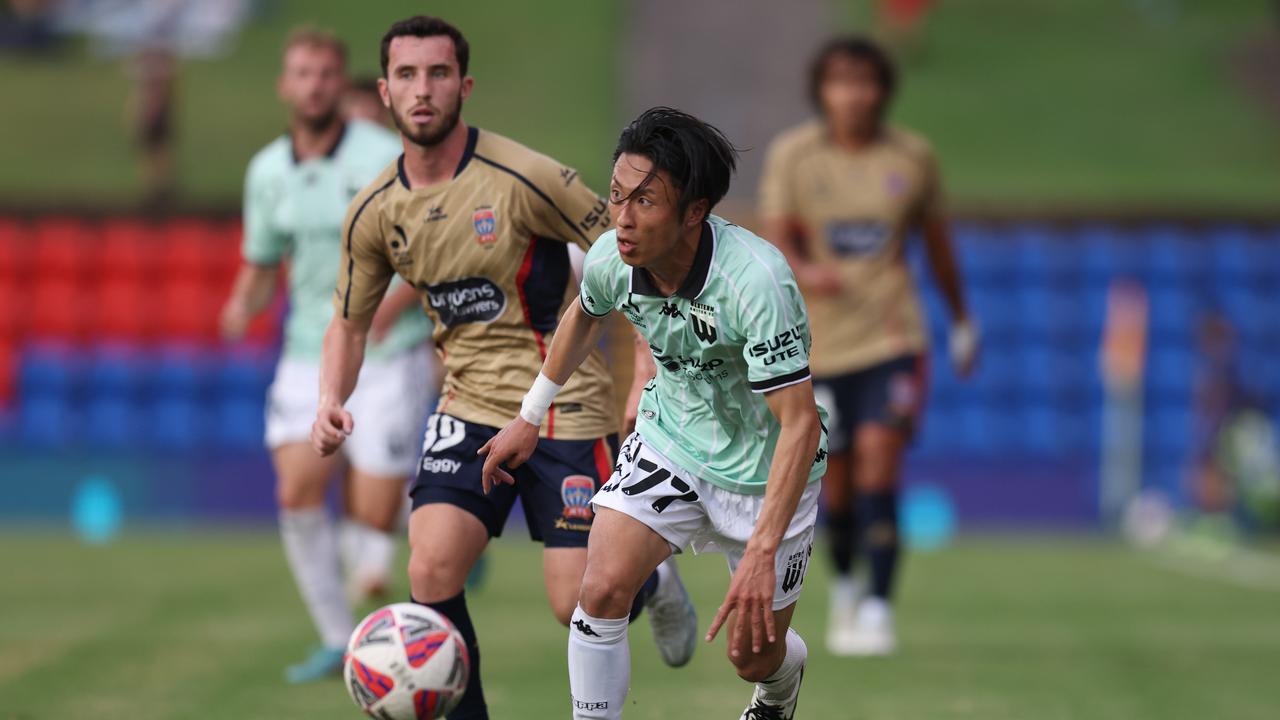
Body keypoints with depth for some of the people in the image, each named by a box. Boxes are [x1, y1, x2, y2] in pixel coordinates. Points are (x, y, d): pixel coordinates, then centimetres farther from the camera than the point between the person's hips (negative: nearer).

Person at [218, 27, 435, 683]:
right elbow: (262, 264, 16)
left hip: (387, 355, -4)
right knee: (297, 492, -12)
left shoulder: (386, 159, -12)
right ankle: (337, 637, 2)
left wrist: (389, 309, -22)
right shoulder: (267, 172, 4)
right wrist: (243, 305, -6)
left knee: (373, 518, -9)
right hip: (310, 353, 4)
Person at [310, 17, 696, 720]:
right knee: (431, 570, -17)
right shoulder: (374, 213, -1)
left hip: (565, 407, -4)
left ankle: (648, 583, 31)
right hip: (469, 406, 4)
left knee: (578, 606, -5)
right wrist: (331, 401, -5)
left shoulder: (525, 179, -16)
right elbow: (350, 322, 14)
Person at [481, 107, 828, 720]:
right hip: (670, 437, 4)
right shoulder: (610, 259, -17)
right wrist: (530, 418, 17)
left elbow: (800, 423, -34)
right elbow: (584, 317, 10)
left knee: (754, 658, 6)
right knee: (601, 590, -17)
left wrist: (763, 553, -41)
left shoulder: (756, 282, -36)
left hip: (763, 467, -4)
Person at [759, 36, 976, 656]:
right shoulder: (791, 155, -2)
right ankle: (843, 588, 36)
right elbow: (776, 238, -9)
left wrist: (960, 320, 22)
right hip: (819, 341, 1)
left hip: (891, 336, -1)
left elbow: (936, 239, 13)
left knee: (878, 462, -16)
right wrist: (804, 272, -31)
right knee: (838, 475, 8)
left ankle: (877, 612, -17)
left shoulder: (911, 157, 1)